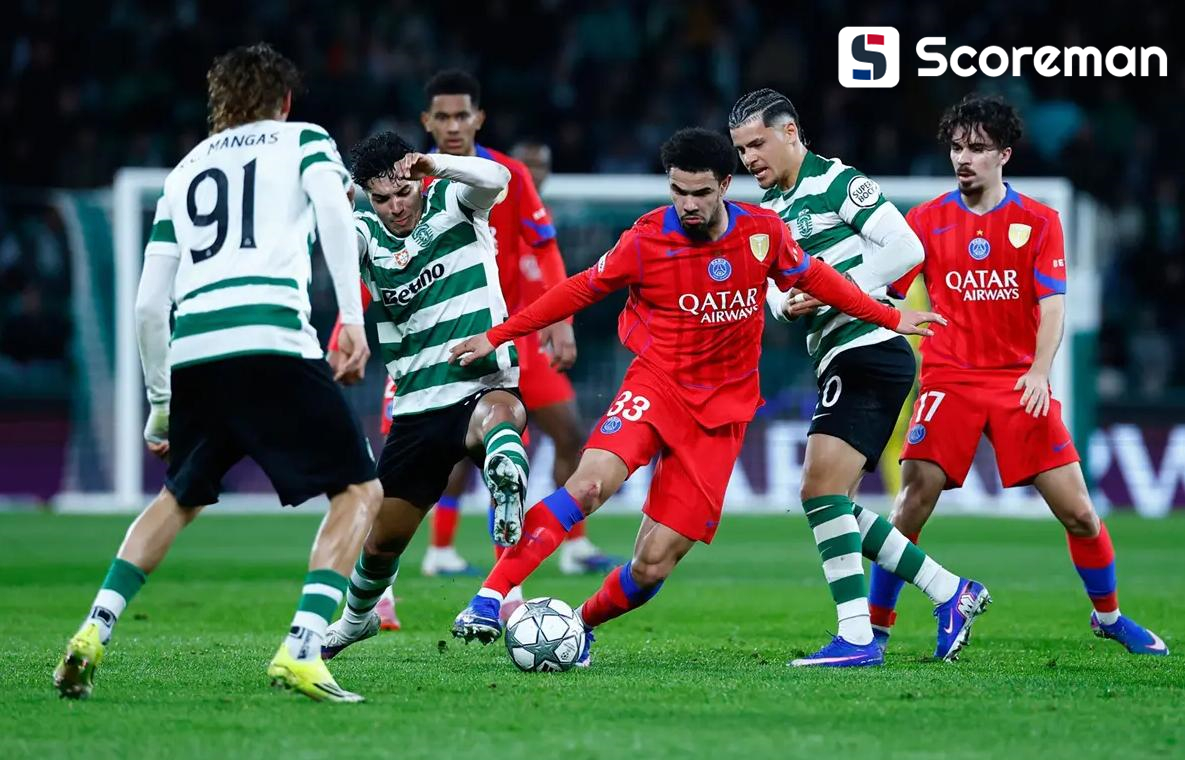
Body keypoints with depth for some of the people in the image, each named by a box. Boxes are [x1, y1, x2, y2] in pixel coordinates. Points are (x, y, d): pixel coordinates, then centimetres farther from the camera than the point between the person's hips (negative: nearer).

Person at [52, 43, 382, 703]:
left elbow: (149, 305, 24)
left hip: (192, 352, 5)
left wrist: (161, 403, 33)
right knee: (360, 491, 4)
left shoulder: (187, 171, 29)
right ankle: (301, 650, -13)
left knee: (181, 496, 28)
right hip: (273, 339, -5)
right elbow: (333, 210, -5)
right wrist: (353, 319, -11)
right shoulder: (304, 141, 18)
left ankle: (94, 634, 15)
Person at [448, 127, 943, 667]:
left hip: (720, 411, 2)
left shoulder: (764, 232, -4)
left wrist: (889, 317, 18)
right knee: (590, 483, -32)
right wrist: (497, 337, 3)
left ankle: (580, 624, 23)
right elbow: (581, 289, 4)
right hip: (656, 384, -2)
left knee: (653, 566, -5)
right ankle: (489, 599, -30)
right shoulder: (648, 240, -9)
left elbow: (814, 278, 15)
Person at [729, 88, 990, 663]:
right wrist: (782, 303, -3)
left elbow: (906, 248, -14)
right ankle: (950, 593, 14)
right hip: (839, 361, 10)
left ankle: (856, 636, -17)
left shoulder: (839, 184, -7)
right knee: (833, 504, 9)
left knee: (822, 490, -17)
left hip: (869, 350, -10)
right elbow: (773, 290, 21)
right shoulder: (767, 213, 19)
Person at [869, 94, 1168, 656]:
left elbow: (1053, 305, -3)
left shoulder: (1039, 221, 4)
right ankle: (874, 627, -2)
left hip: (1020, 383, 0)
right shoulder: (927, 220, 5)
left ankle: (1109, 616, 21)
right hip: (948, 379, 0)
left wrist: (1040, 370, -19)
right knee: (912, 504, -14)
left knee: (1078, 511, -2)